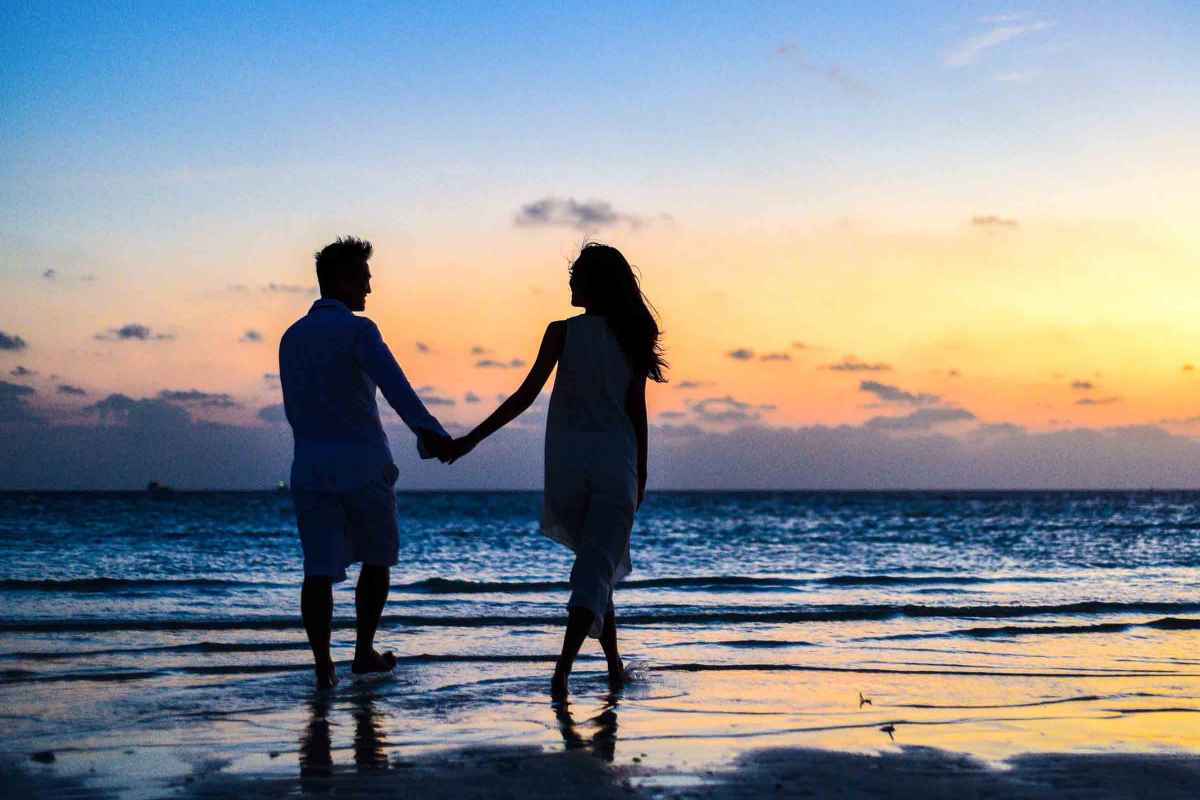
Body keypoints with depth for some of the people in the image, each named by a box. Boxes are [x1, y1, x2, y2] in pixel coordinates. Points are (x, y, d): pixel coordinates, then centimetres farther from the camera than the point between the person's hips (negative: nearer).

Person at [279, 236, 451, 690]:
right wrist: (428, 431, -39)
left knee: (320, 570, 0)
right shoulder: (357, 329, -8)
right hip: (364, 465, -4)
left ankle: (323, 666, -11)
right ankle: (364, 652, 20)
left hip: (309, 467, 4)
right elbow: (393, 383, -27)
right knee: (376, 559, 16)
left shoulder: (291, 338, 13)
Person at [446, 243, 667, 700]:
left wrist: (472, 439, -4)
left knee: (595, 560, 18)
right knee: (597, 569, -3)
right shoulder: (630, 337, 3)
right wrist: (640, 474, 14)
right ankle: (563, 667, -20)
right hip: (616, 462, 0)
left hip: (567, 460, 0)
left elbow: (526, 396, -8)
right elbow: (637, 410, 4)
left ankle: (615, 663, 21)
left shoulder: (562, 332, -4)